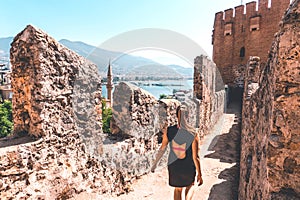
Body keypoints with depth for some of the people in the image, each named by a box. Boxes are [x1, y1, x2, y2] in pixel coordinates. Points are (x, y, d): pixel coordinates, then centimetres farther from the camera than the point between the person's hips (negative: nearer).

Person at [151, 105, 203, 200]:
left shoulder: (168, 131, -17)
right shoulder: (193, 133, -23)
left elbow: (162, 149, -8)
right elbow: (195, 157, -18)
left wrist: (155, 163, 7)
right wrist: (199, 174, -5)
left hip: (173, 166, 2)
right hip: (189, 167, -1)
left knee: (178, 189, 28)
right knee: (189, 186, 31)